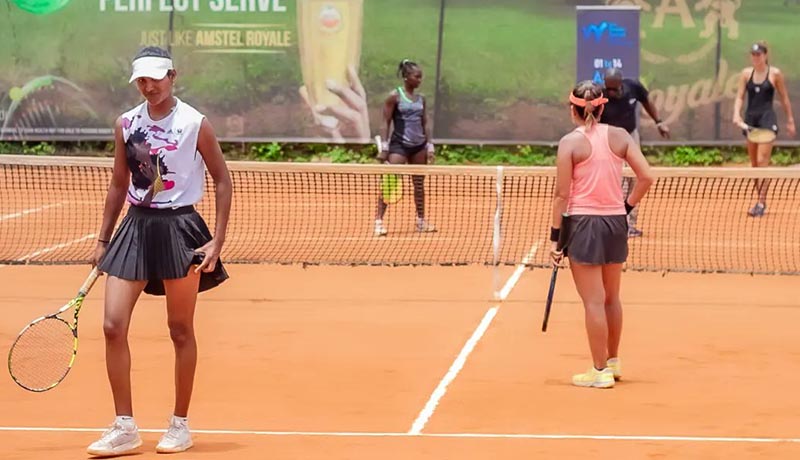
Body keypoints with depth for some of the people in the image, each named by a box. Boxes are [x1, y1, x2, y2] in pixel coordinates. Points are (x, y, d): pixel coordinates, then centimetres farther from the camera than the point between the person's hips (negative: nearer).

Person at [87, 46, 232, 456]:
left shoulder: (195, 124, -6)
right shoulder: (126, 124, 7)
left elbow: (222, 180, -2)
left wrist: (218, 241, -9)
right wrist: (102, 240, 14)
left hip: (179, 229, -4)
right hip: (135, 227, 4)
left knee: (180, 330, 4)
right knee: (113, 326, -5)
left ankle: (180, 424, 17)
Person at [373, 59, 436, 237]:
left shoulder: (421, 99, 10)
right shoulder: (394, 96, -6)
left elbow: (424, 124, 14)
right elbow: (386, 122, -6)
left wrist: (429, 145, 7)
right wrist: (384, 147, -12)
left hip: (419, 146, 6)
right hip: (399, 145, -6)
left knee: (419, 184, 12)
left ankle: (421, 221, 22)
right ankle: (379, 220, -8)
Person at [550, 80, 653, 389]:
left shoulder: (570, 142, -9)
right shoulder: (620, 136, 2)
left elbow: (562, 195, -9)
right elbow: (646, 177, -2)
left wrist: (555, 236, -4)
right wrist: (627, 206, 10)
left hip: (584, 223, -5)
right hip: (615, 223, 5)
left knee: (594, 301, 0)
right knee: (612, 298, 19)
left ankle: (600, 371, 5)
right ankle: (613, 361, 32)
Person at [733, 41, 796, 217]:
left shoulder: (775, 73, -2)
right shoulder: (746, 73, 6)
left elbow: (784, 98, 4)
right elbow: (740, 97, 3)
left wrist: (790, 120, 5)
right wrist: (737, 114, -14)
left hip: (767, 119, -5)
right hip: (750, 119, 5)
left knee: (762, 161, -13)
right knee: (754, 163, 8)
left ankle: (761, 203, -14)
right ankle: (760, 199, 17)